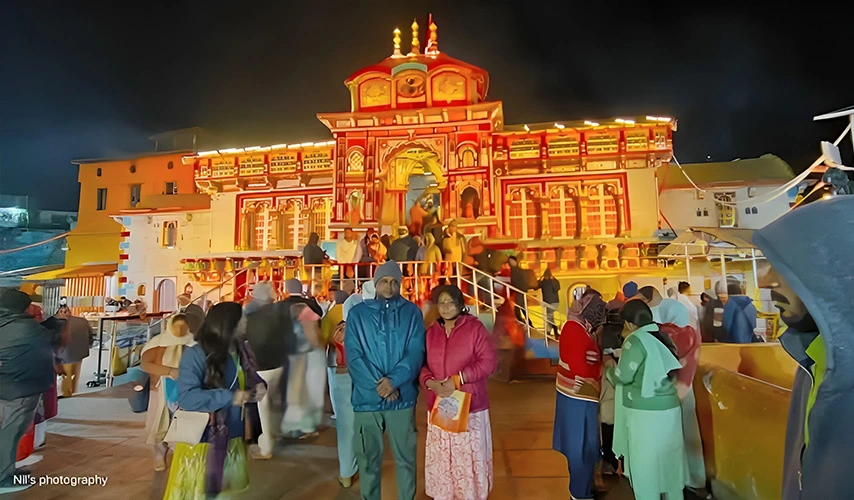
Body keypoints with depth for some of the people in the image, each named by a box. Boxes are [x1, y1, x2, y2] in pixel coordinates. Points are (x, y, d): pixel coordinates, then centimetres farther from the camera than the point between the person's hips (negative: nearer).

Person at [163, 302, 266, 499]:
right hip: (203, 439, -7)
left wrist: (259, 387, -9)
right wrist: (230, 397, -29)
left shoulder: (242, 350, -1)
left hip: (234, 438, 7)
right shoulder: (195, 354, -21)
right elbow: (186, 397, -27)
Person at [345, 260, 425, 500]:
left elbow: (416, 353, -6)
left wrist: (393, 381, -18)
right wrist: (378, 384, -14)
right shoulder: (357, 313, 2)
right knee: (368, 459, 13)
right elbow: (353, 356, -5)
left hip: (402, 397, 0)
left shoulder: (412, 312, 1)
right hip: (366, 398, 1)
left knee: (406, 456, 12)